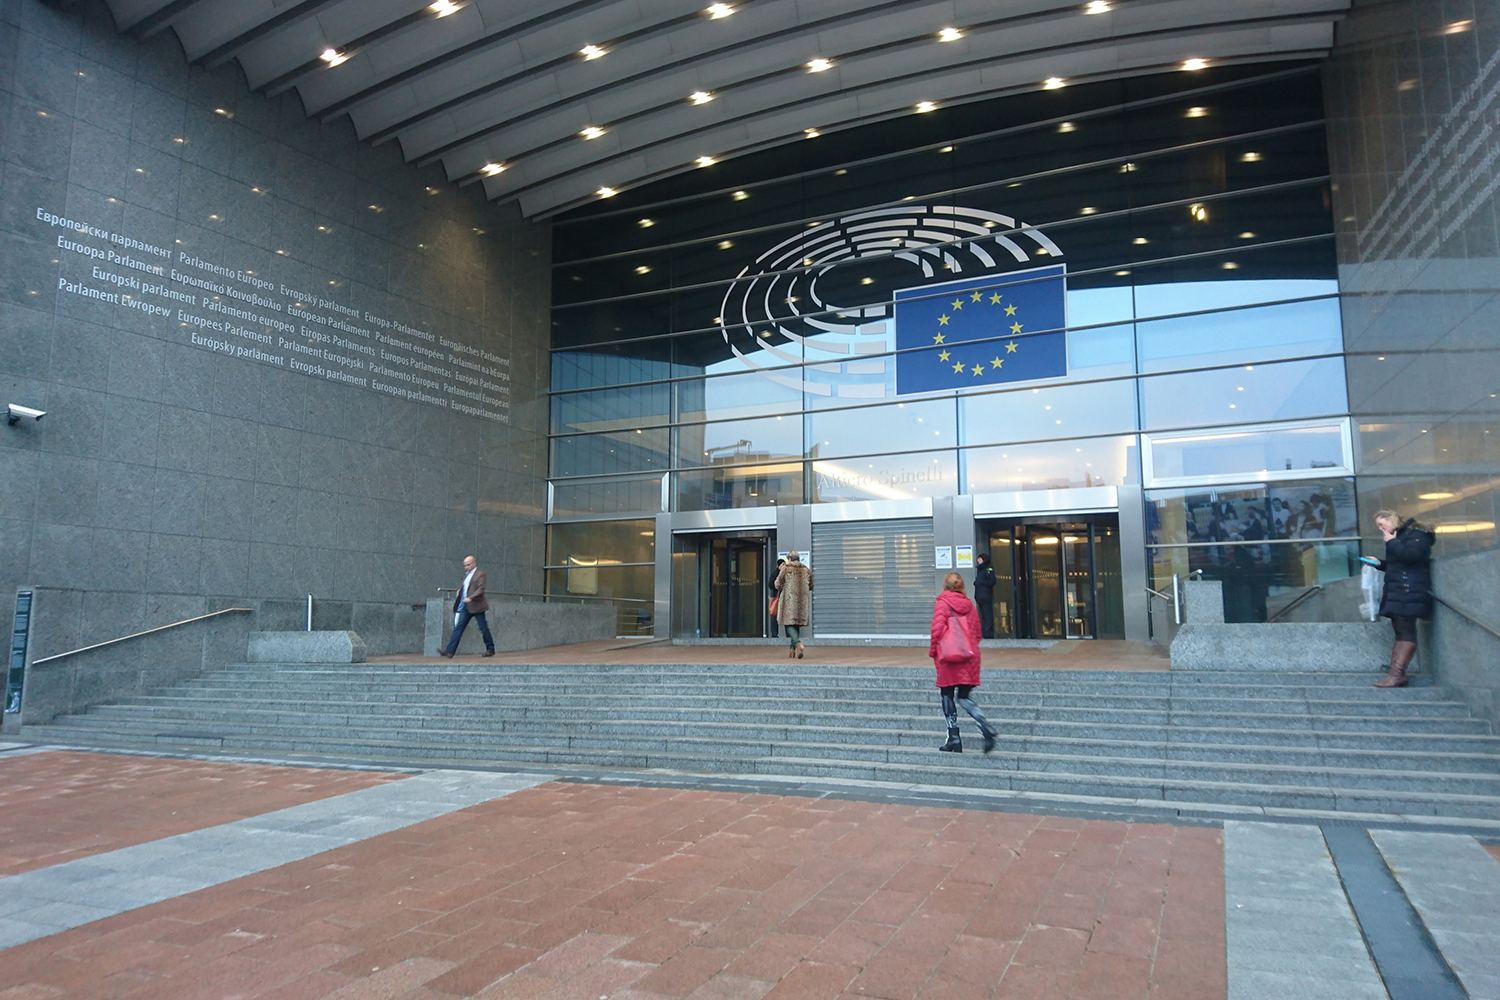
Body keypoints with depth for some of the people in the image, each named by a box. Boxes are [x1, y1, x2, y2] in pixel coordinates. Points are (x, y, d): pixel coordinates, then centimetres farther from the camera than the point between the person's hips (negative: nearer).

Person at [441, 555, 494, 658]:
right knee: (458, 626, -1)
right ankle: (449, 650, -6)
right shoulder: (467, 574, 17)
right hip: (466, 606, 7)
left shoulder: (480, 574, -6)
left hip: (476, 605, -7)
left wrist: (470, 598, -26)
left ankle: (490, 649, 13)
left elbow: (481, 589, -16)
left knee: (483, 628, 1)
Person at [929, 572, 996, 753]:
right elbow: (977, 633, 13)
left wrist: (933, 650, 0)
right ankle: (985, 725, -13)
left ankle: (954, 739, 8)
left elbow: (937, 629, -13)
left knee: (948, 696, 7)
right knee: (964, 696, 12)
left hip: (948, 658, -5)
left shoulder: (942, 604, -6)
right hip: (969, 657, 5)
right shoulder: (970, 605, 10)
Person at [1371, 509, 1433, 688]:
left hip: (1410, 592, -10)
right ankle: (1394, 672, 5)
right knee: (1400, 631, 6)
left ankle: (1397, 673, -14)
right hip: (1398, 592, 10)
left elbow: (1411, 556, -24)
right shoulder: (1398, 536, 20)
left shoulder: (1416, 533, -7)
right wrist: (1379, 563, 12)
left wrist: (1391, 542, -12)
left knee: (1406, 631, -10)